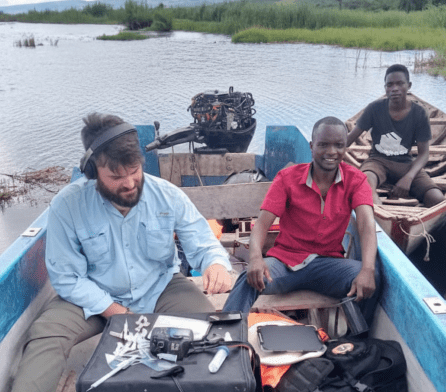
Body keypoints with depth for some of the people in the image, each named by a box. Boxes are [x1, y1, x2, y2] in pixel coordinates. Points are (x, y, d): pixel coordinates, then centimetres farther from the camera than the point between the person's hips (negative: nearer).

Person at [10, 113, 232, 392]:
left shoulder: (169, 196, -14)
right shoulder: (67, 206, -18)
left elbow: (203, 244, -8)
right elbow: (67, 278, -15)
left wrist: (216, 263, -34)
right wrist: (119, 313, -22)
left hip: (161, 288, 1)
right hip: (94, 298, 0)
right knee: (45, 337, -23)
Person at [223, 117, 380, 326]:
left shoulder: (355, 180, 1)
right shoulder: (287, 178, -2)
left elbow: (367, 225, -15)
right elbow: (262, 223, -12)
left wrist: (367, 269, -36)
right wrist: (255, 258, -34)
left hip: (327, 262, 1)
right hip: (284, 260, -1)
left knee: (370, 279, -27)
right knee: (251, 278, -31)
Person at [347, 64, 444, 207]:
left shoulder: (419, 114, -4)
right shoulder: (375, 109, -5)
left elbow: (423, 153, -2)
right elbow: (351, 137, -1)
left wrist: (408, 178, -21)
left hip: (406, 164, 2)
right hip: (378, 160, -2)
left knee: (438, 199, -25)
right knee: (366, 181, -41)